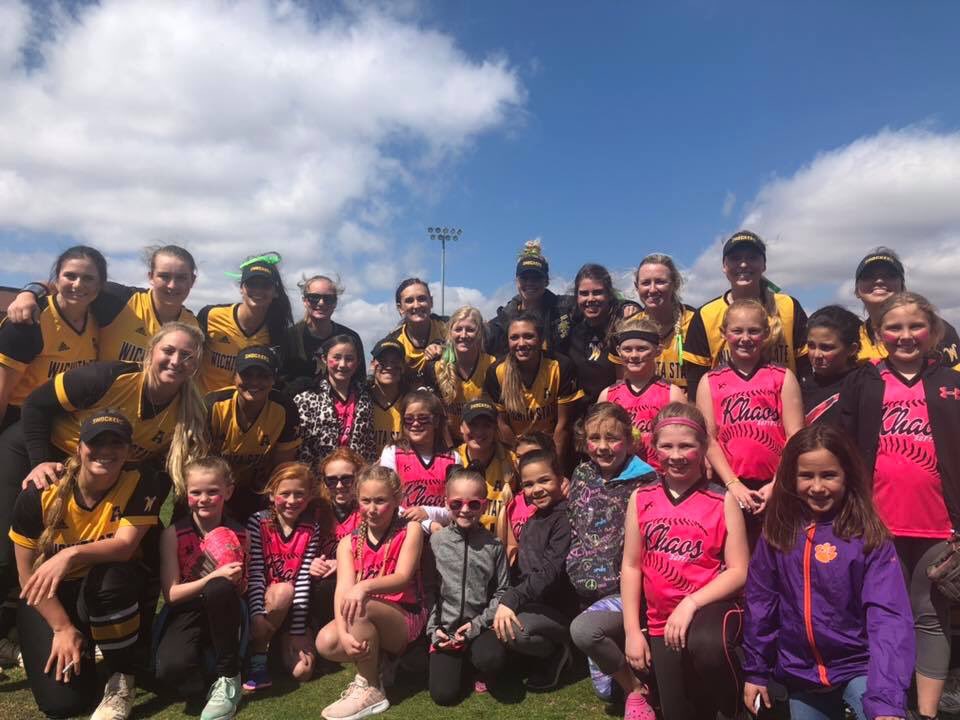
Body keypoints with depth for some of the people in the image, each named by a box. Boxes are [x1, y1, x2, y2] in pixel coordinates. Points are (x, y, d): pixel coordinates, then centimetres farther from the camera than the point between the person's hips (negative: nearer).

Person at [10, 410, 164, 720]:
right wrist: (63, 627, -13)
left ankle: (122, 679, -13)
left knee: (111, 577, -38)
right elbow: (27, 575, -9)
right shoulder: (39, 495, -16)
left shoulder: (140, 486, -17)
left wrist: (71, 555, -46)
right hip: (50, 598, 1)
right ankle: (41, 647, 23)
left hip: (109, 592, 0)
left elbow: (125, 545, -28)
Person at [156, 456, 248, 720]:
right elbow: (171, 594, -8)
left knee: (219, 588, -36)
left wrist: (220, 584, -14)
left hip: (224, 614, 2)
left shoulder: (239, 534, -1)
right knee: (171, 670, -36)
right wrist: (214, 576, -23)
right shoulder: (173, 534, -5)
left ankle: (228, 680, -19)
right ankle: (209, 682, -2)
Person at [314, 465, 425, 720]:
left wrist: (365, 587, -40)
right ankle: (375, 660, 1)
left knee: (361, 608, -33)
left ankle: (369, 689, -15)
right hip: (366, 623, 4)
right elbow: (343, 591, -12)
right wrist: (344, 633, -31)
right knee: (325, 642, -25)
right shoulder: (349, 543, 1)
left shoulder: (410, 530, -7)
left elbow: (403, 578, -20)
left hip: (406, 620, -3)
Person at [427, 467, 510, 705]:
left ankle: (479, 668, 6)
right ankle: (460, 662, 22)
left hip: (481, 626, 0)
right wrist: (433, 628, -5)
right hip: (445, 629, 1)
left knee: (492, 659, -31)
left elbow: (502, 590, -1)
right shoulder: (436, 541, -1)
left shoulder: (493, 545, -2)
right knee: (444, 694, -11)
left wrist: (478, 623, -11)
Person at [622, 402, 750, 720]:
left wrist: (691, 603, -21)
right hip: (662, 621, 3)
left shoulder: (723, 501, -6)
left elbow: (739, 570, -9)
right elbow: (631, 565, 3)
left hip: (711, 607, -3)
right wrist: (633, 631, -1)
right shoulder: (641, 499, 1)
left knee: (706, 645, -35)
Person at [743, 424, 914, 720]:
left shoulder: (869, 535, -13)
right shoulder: (777, 531, -4)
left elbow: (888, 616, -21)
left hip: (858, 667, -3)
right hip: (800, 674, 3)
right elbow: (760, 603, 2)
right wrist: (755, 671, 4)